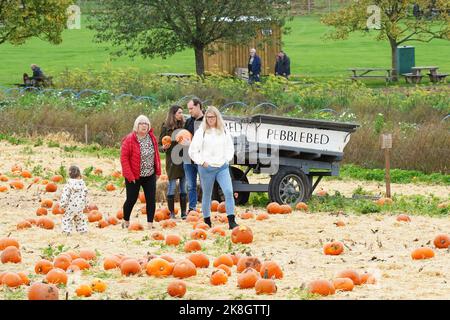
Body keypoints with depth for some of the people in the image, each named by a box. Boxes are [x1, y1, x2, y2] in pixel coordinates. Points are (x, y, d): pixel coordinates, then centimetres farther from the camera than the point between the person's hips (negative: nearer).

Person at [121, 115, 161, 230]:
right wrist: (129, 176, -17)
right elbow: (124, 158, -14)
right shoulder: (129, 139, -14)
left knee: (151, 200, 2)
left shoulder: (152, 138, 3)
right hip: (134, 177, -4)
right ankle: (126, 222, 27)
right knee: (131, 199, 6)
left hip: (150, 176, 5)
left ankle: (150, 224, 8)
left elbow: (156, 155, 11)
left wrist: (158, 171, 7)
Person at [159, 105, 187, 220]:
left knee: (183, 186, 5)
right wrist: (164, 147, -20)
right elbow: (160, 144, 0)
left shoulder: (183, 126, 8)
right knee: (172, 186, -1)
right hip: (172, 160, -4)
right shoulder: (166, 127, -2)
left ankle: (183, 212, 10)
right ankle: (172, 213, 5)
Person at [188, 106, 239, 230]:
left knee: (229, 192, -13)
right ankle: (207, 222, 16)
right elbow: (192, 151, -1)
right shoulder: (201, 132, -1)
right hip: (207, 168, -2)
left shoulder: (224, 132, 10)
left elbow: (230, 148, 20)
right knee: (207, 195, 6)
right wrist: (202, 162, -8)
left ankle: (231, 221, -13)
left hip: (222, 167, 2)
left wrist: (227, 159, 5)